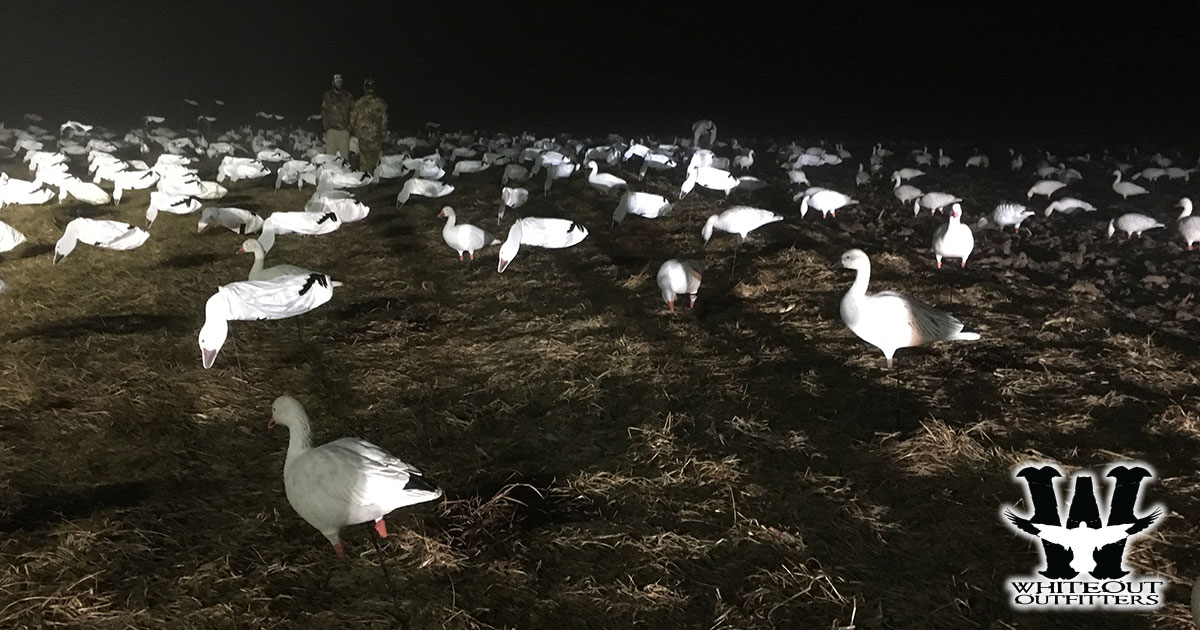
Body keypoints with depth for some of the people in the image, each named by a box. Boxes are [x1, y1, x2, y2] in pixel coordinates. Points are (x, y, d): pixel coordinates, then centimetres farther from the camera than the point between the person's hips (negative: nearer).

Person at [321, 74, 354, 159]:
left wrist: (350, 126, -1)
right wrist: (326, 127, -3)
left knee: (345, 154, -4)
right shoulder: (328, 95, 11)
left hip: (344, 130, 1)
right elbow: (323, 112, 8)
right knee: (330, 153, -5)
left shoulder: (348, 96, 13)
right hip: (331, 129, -1)